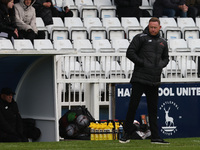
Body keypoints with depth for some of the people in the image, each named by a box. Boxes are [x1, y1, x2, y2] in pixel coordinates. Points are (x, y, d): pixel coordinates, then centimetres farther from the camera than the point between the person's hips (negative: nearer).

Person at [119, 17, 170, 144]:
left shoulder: (163, 42, 16)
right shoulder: (140, 38, -1)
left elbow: (166, 58, 27)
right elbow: (130, 52, -7)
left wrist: (161, 64, 6)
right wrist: (142, 63, -13)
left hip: (154, 81, 5)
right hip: (140, 79, -5)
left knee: (153, 109, 7)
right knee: (133, 105, -4)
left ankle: (155, 137, 8)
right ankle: (127, 133, 4)